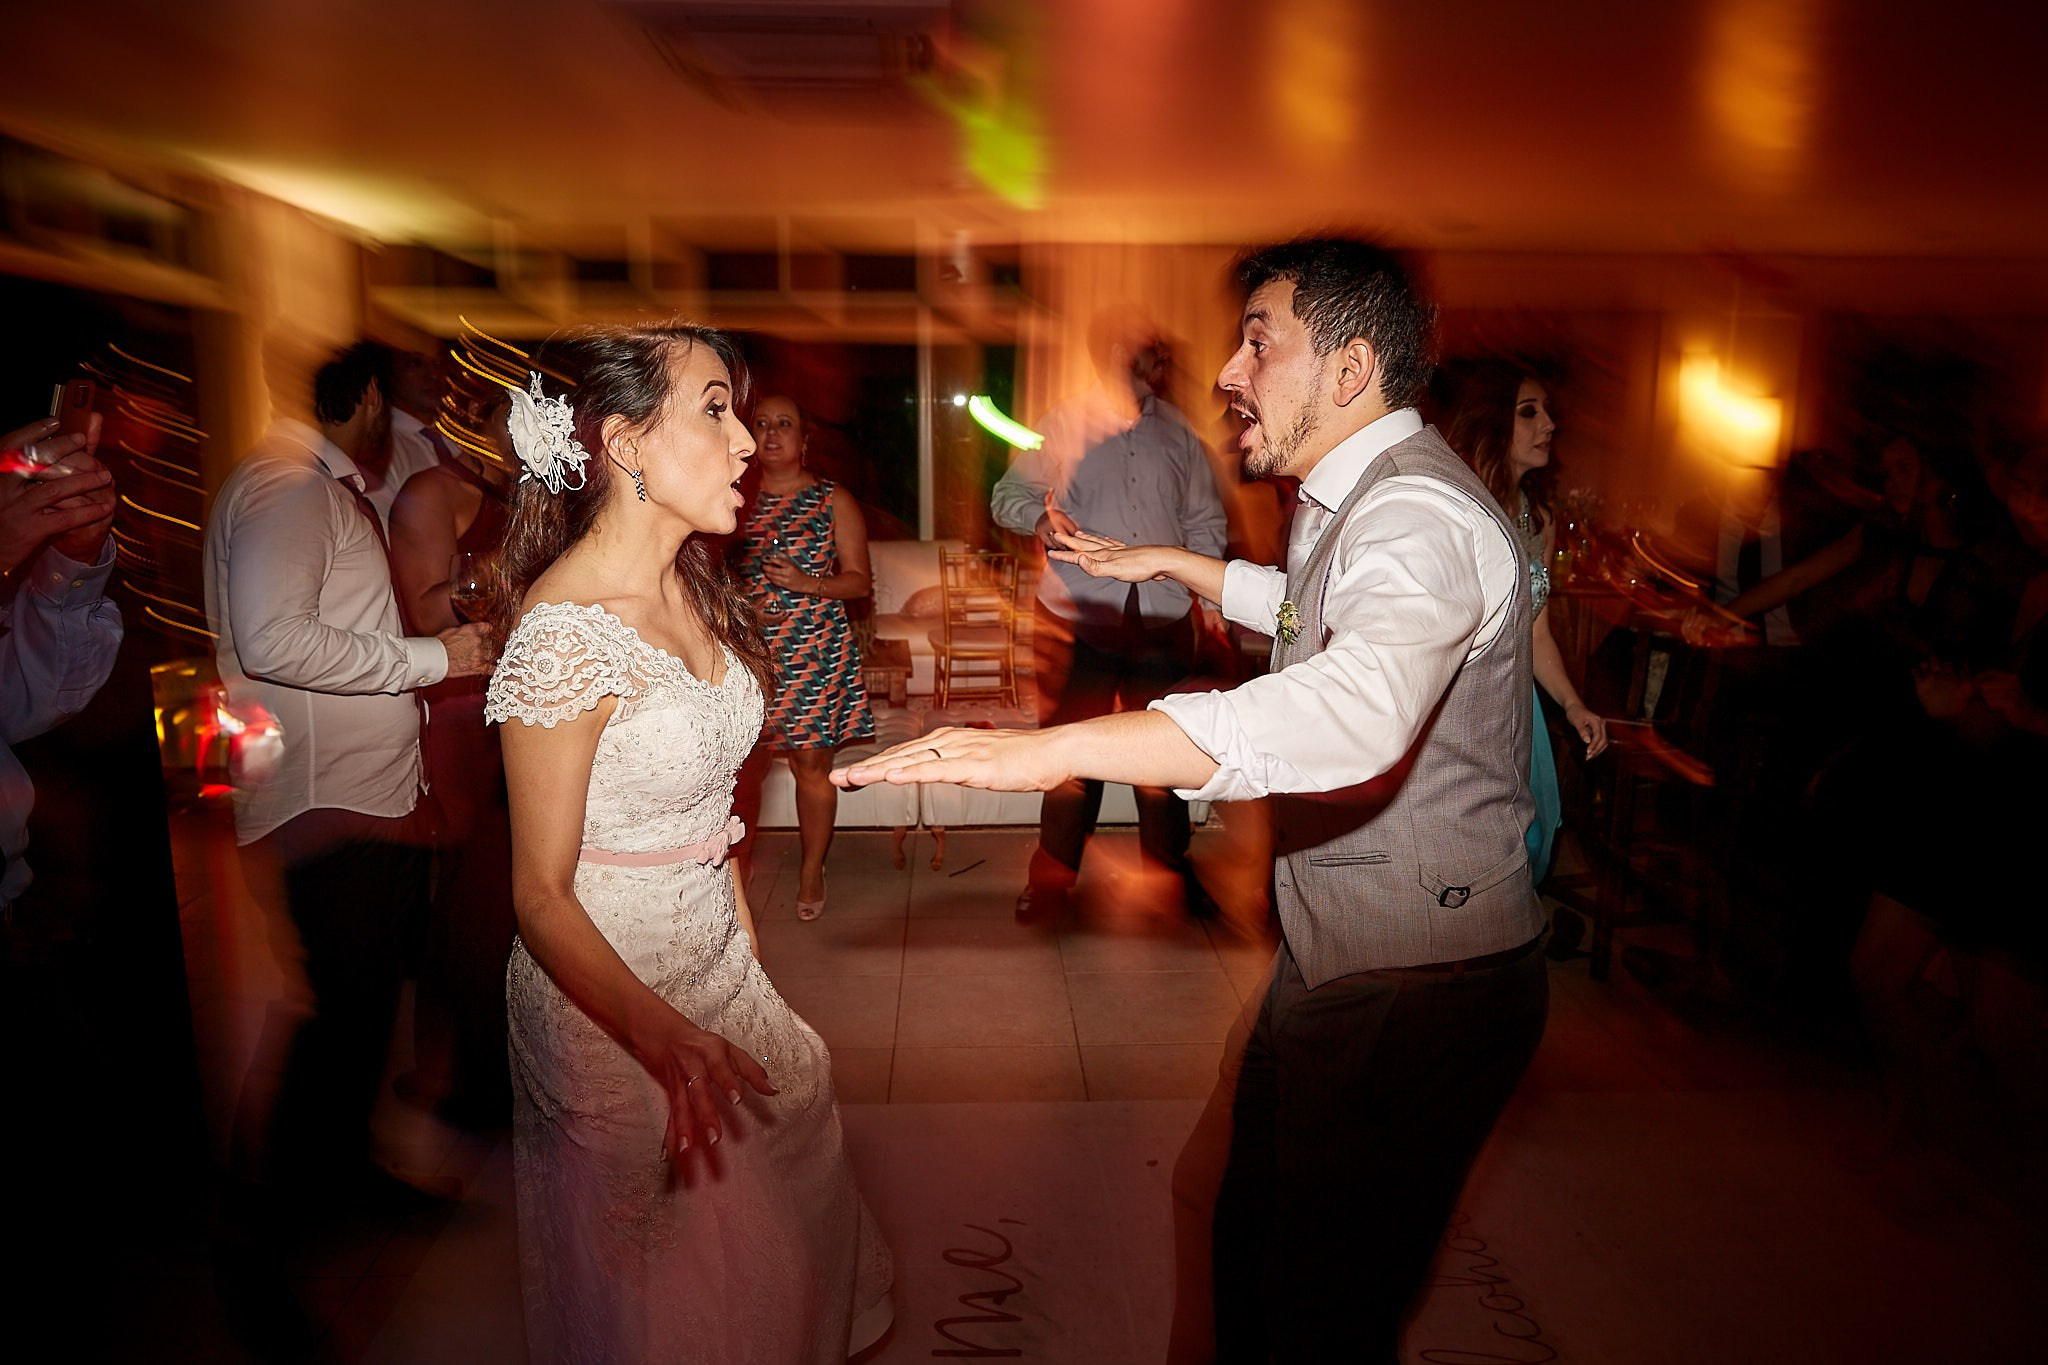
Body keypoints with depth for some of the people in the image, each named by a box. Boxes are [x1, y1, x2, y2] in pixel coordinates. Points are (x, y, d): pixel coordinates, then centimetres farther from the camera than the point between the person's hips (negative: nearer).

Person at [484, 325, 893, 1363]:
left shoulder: (691, 588, -1)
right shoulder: (566, 635, -27)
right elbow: (541, 896, -23)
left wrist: (744, 937, 12)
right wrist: (664, 1039, -35)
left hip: (715, 953, 8)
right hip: (609, 981, -8)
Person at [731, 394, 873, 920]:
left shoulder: (834, 501, 3)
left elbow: (859, 580, 1)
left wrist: (809, 583, -16)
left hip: (814, 654, -1)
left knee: (812, 763, 3)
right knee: (745, 764, 2)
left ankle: (812, 870, 19)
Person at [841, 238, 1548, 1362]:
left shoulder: (1419, 516, -25)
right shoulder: (1347, 498, 11)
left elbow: (1358, 709, -46)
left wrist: (1059, 747, -52)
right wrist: (1167, 563, 29)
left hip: (1417, 987, -10)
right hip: (1334, 950, 10)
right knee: (1253, 1237, 22)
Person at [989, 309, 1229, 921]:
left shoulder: (1179, 433, 10)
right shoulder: (1063, 424, 3)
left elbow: (1205, 522, 16)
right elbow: (1008, 496, 4)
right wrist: (1042, 518, -17)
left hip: (1162, 618, 2)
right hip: (1078, 618, -2)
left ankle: (1170, 870, 28)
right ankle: (1053, 877, 20)